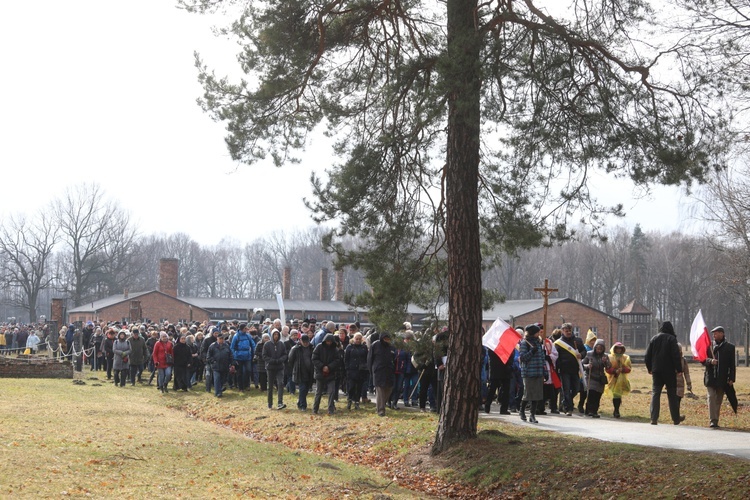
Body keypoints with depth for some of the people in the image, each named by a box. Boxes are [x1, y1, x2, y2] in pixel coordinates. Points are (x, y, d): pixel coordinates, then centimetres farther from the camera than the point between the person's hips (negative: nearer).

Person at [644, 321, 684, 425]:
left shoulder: (654, 338, 7)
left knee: (655, 393, 3)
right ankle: (676, 418, 13)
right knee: (672, 394, 6)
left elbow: (648, 355, 10)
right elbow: (676, 355, -12)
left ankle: (654, 418, -6)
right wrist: (679, 369, -7)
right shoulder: (671, 339, -5)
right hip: (669, 371, -3)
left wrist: (650, 368, 17)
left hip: (656, 371, 3)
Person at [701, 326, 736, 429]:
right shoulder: (709, 346, 6)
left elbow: (732, 364, 5)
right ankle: (712, 420, -14)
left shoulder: (729, 347, 4)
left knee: (718, 400, 7)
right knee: (711, 397, -10)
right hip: (711, 378, 0)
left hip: (723, 379, 0)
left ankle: (715, 421, 16)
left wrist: (731, 378, -2)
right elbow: (702, 360, 6)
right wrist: (710, 361, -16)